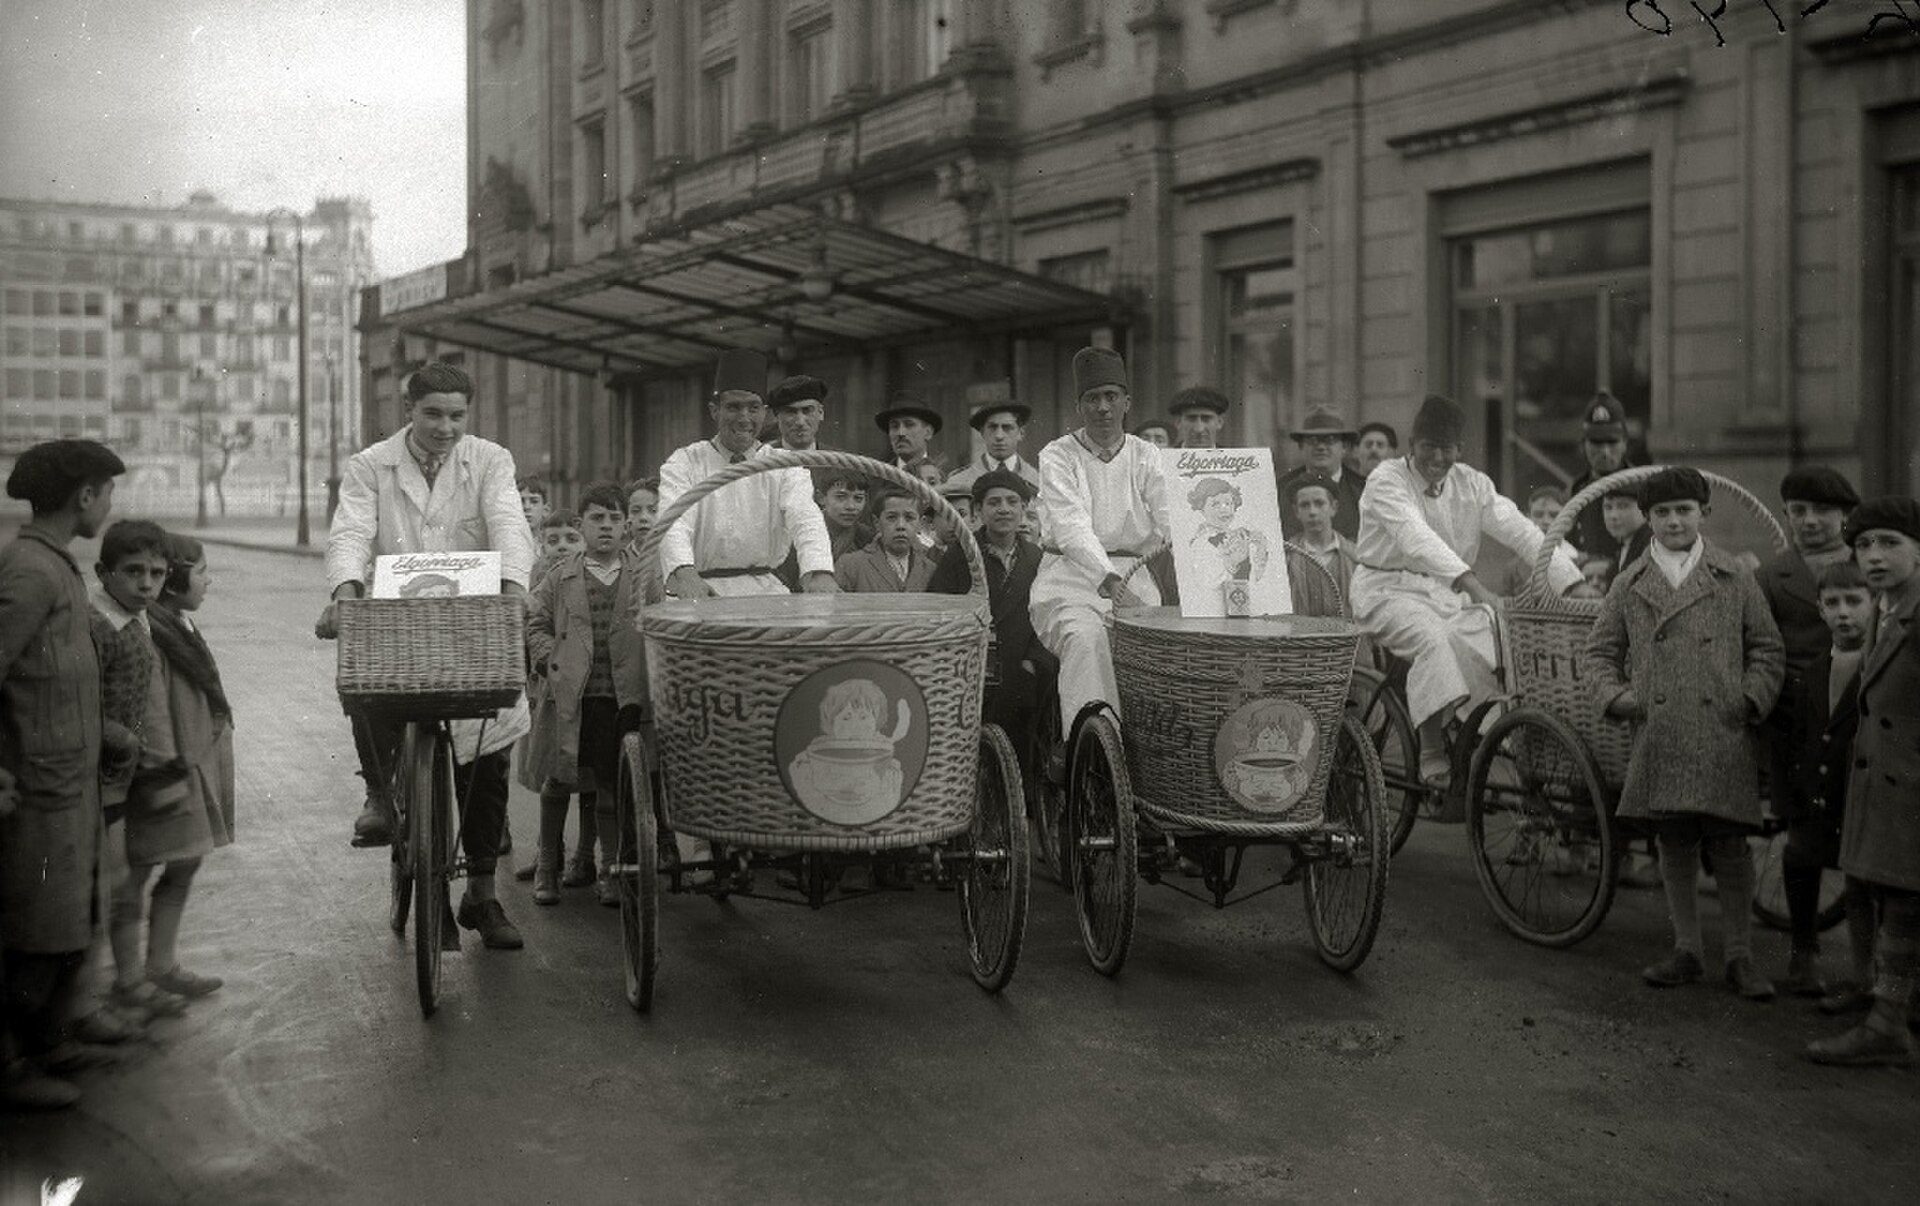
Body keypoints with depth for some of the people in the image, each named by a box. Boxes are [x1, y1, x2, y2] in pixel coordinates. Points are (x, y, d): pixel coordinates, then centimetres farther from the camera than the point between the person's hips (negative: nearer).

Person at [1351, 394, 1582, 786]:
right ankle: (1432, 757, -35)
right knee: (1432, 639, -35)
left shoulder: (1472, 484, 8)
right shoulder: (1387, 481, -10)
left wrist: (1573, 585, -14)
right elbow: (1417, 537, -27)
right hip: (1391, 589, -6)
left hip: (1450, 591, 6)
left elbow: (1520, 531, -1)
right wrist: (1470, 582, -42)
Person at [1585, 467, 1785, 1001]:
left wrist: (1753, 699, -3)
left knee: (1729, 843, -1)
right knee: (1673, 842, 6)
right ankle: (1686, 952, 17)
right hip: (1657, 736, 2)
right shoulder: (1629, 585, 12)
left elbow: (1768, 650, 11)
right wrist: (1615, 695, 0)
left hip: (1723, 736, -2)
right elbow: (1600, 650, 16)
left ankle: (1740, 958, 9)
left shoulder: (1734, 579, 9)